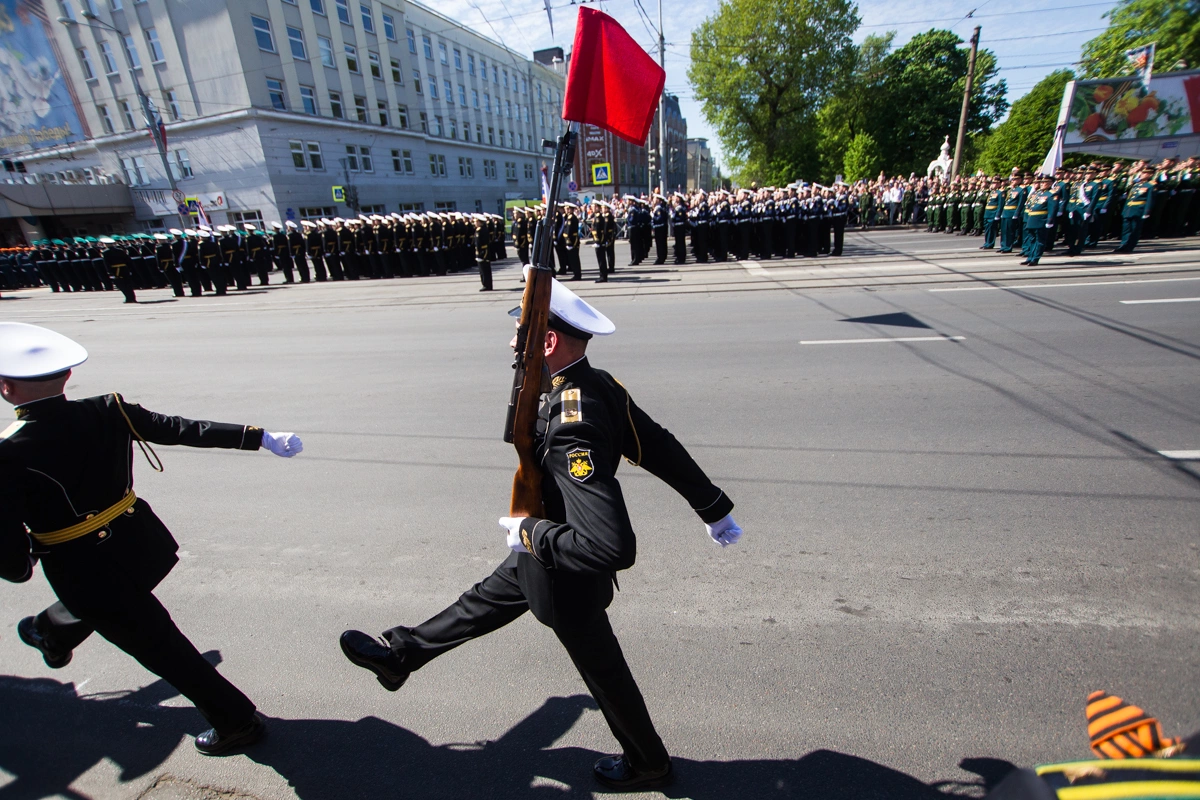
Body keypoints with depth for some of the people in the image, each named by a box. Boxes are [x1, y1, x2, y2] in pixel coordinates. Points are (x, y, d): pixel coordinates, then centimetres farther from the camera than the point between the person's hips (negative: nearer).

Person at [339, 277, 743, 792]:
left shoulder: (572, 427, -40)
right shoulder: (600, 385, -13)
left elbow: (613, 547, -43)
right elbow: (661, 447, -5)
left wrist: (528, 531, -26)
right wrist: (715, 509, 7)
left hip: (566, 576, -8)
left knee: (601, 667, 18)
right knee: (485, 600, 26)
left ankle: (647, 763, 49)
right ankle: (400, 655, 52)